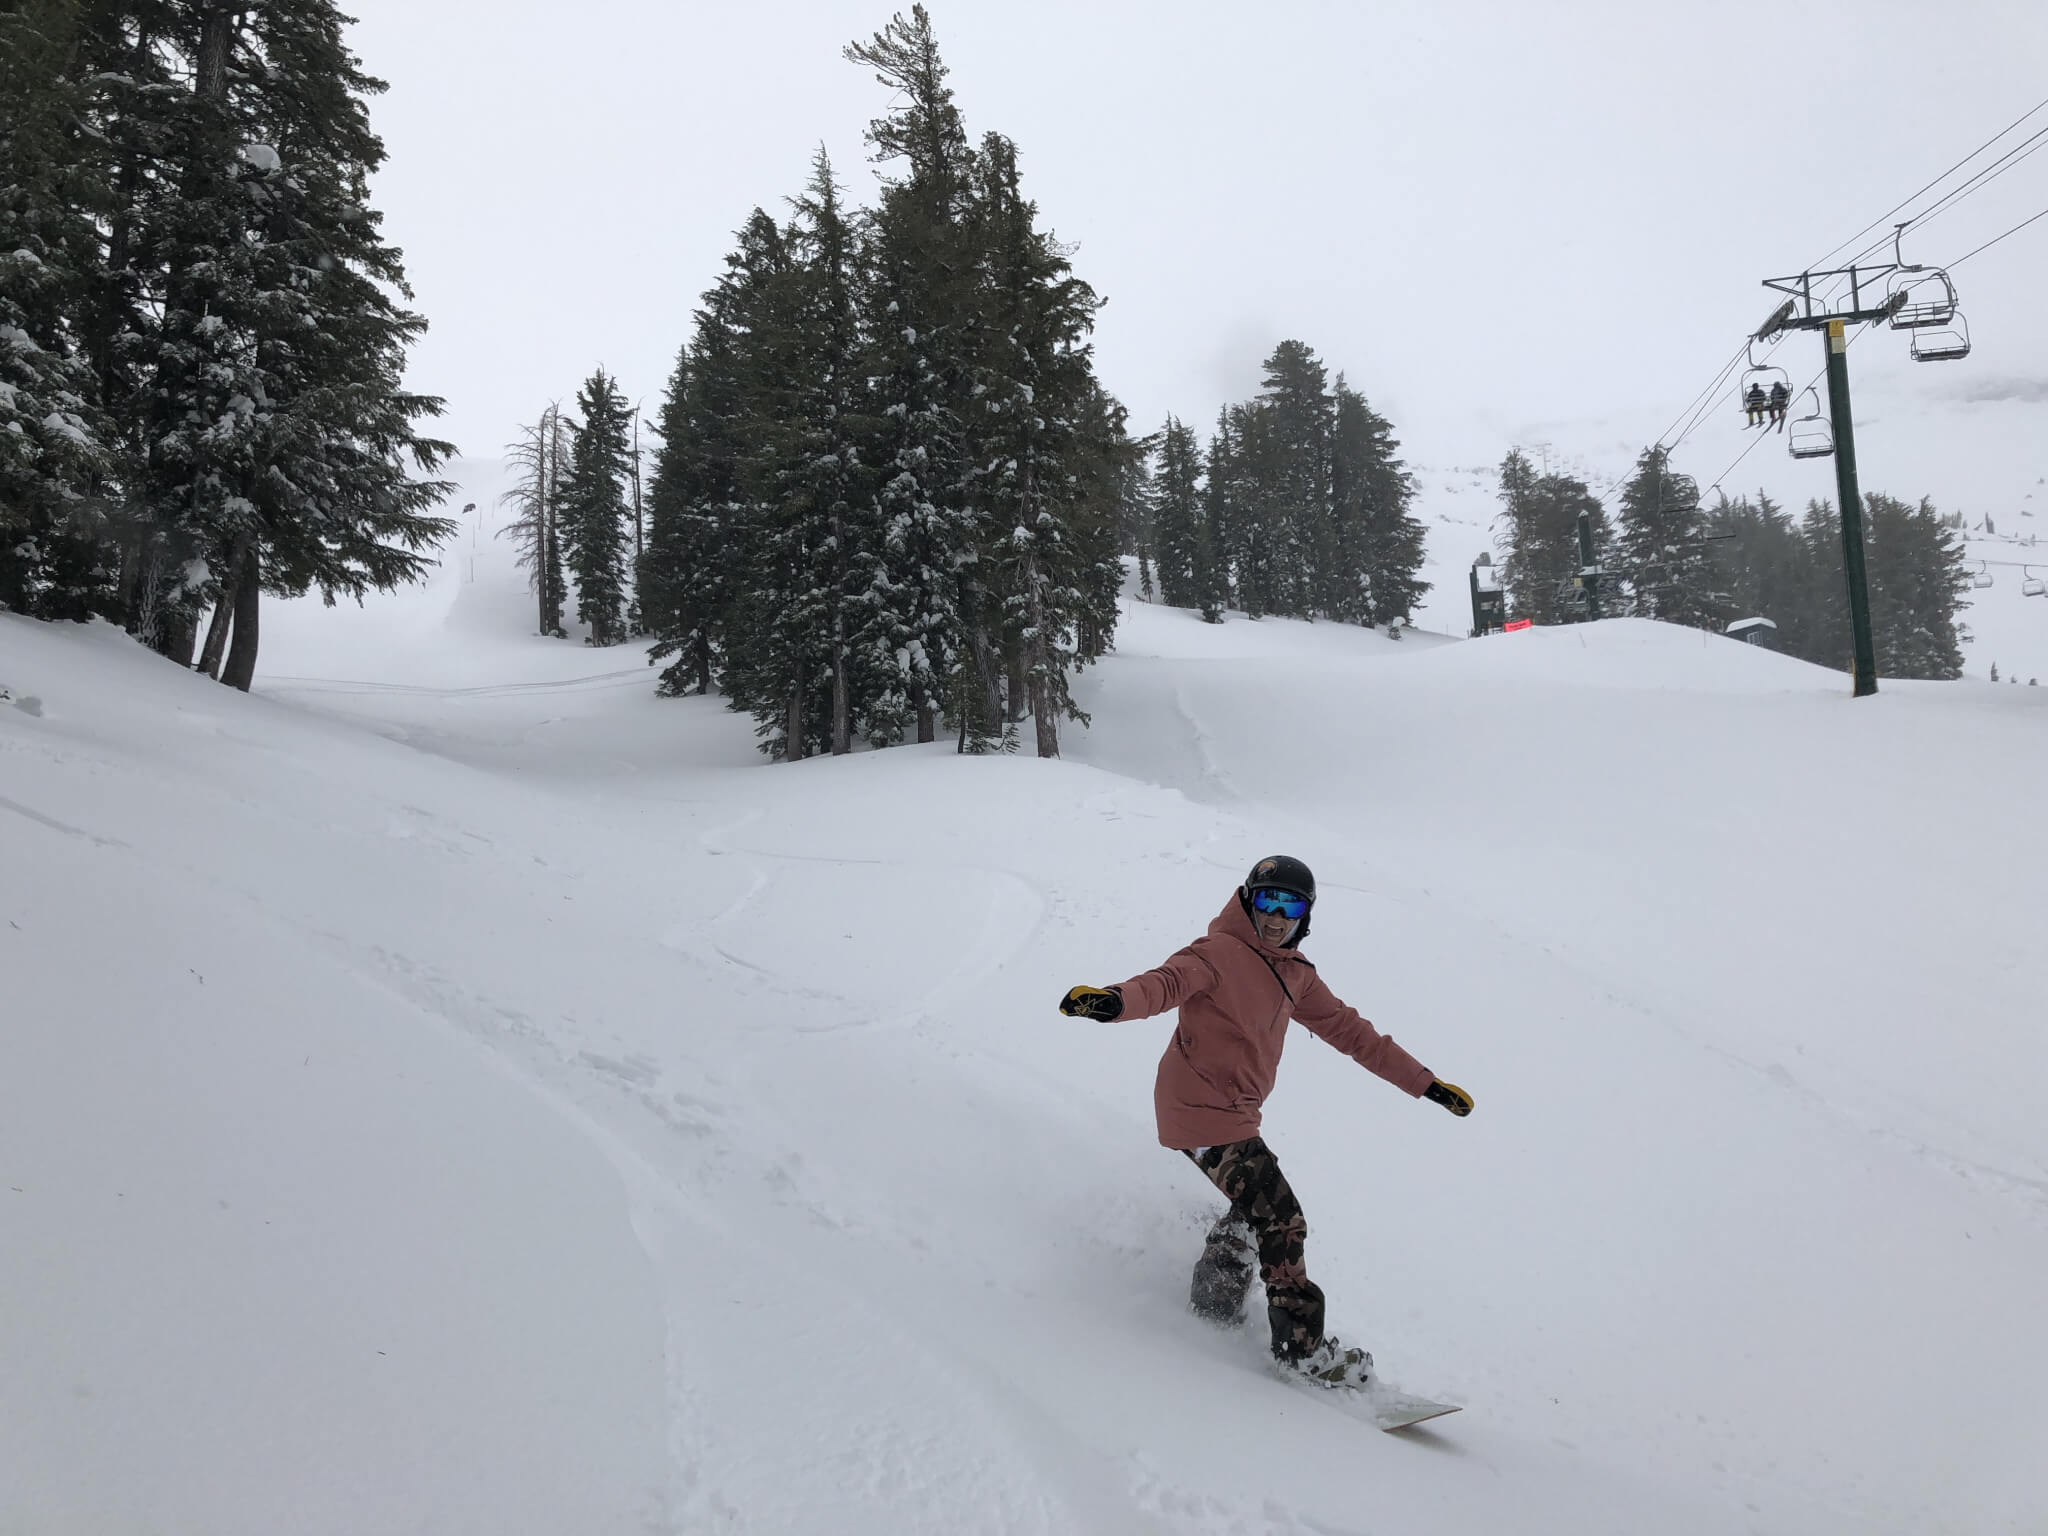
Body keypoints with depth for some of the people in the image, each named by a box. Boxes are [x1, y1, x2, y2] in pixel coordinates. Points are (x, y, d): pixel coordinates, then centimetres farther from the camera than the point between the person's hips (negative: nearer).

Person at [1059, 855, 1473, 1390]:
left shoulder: (1295, 975, 12)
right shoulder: (1220, 952, -14)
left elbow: (1349, 1030, 17)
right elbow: (1171, 981, -32)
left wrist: (1425, 1083, 18)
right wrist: (1115, 999, -55)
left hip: (1234, 1112, 9)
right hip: (1201, 1110, -9)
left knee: (1253, 1211, 26)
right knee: (1280, 1219, -8)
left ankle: (1213, 1308, 43)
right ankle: (1303, 1346, 5)